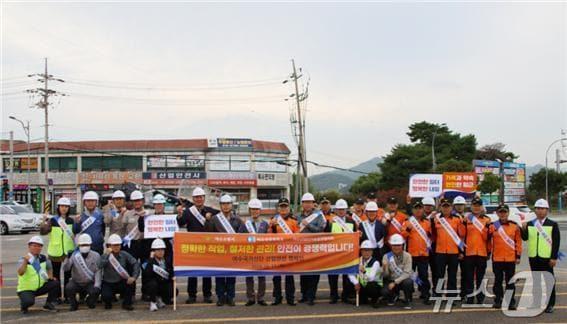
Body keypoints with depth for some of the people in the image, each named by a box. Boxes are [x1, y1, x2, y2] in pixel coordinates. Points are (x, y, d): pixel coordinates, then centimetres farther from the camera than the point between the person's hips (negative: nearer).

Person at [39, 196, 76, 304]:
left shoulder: (71, 221, 8)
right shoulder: (53, 220, -1)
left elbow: (74, 233, 15)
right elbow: (43, 232, -12)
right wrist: (44, 222, -27)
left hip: (68, 251, 2)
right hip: (55, 252, -2)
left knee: (67, 275, 7)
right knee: (56, 275, 4)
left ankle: (67, 295, 15)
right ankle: (57, 296, 11)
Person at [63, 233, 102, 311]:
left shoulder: (96, 256, -2)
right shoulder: (74, 255, -2)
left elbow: (98, 271, -7)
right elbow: (65, 268, -11)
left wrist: (97, 285, -19)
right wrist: (68, 258, -28)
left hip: (90, 283, 0)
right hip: (76, 282, 0)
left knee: (95, 291, -29)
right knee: (68, 288, -30)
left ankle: (90, 301, 10)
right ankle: (73, 304, 0)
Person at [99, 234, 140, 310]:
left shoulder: (124, 255, -6)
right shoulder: (105, 256, -9)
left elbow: (135, 263, -15)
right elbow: (100, 266, -29)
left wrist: (134, 277, -28)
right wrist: (107, 254, -30)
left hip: (121, 283, 2)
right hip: (108, 284, -1)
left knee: (131, 282, -29)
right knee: (106, 297, -29)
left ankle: (127, 303, -4)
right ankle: (108, 303, 13)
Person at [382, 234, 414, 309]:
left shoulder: (407, 256, -11)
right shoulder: (387, 256, -6)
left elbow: (407, 273, -17)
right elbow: (385, 275, -10)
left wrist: (395, 282, -26)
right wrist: (384, 267, -32)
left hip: (403, 280, -1)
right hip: (391, 280, 1)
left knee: (408, 282, -36)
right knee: (384, 291, -29)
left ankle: (407, 301, -6)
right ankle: (393, 295, 10)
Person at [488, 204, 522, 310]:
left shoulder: (515, 226, 1)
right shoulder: (492, 226, 1)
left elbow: (518, 241, 4)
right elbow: (488, 240, 8)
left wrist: (518, 256, 1)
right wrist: (488, 253, 8)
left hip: (510, 258, 0)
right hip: (497, 258, 0)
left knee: (510, 281, 5)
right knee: (498, 280, 9)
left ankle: (511, 302, 11)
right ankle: (498, 300, 18)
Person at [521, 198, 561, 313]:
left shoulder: (553, 225, -2)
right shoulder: (529, 224, 9)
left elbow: (556, 242, -5)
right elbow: (525, 238, 8)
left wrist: (554, 258, -11)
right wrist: (523, 229, -11)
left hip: (547, 258, -4)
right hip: (533, 257, 4)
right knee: (536, 281, 12)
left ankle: (550, 304, 8)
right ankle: (537, 302, 21)